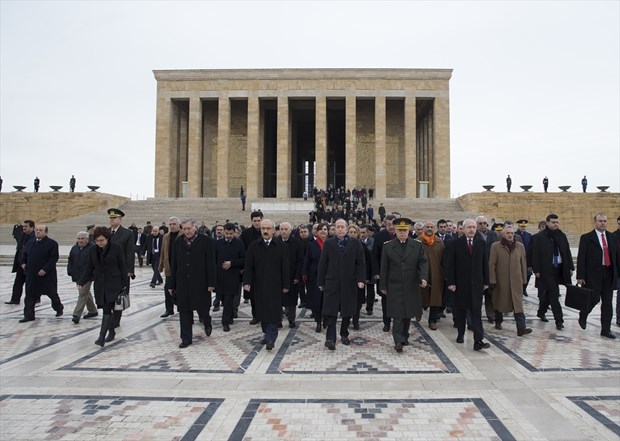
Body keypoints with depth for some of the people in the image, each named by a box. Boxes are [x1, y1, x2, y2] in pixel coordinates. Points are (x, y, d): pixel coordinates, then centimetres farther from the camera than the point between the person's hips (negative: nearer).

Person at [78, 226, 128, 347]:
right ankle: (111, 332, 24)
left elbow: (123, 267, -5)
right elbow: (89, 268, 10)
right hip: (100, 285, 5)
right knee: (107, 309, 10)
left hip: (113, 284, -4)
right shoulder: (93, 250, 6)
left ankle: (102, 337, -12)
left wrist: (125, 284, -7)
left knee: (107, 309, -11)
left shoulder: (116, 248, -7)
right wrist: (81, 281, -2)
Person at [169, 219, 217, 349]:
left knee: (202, 309, 4)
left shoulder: (206, 241, -5)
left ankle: (207, 324, 37)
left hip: (200, 283, -3)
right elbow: (173, 265, 8)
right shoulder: (177, 242, 6)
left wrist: (211, 283, -11)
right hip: (182, 283, 3)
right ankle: (186, 338, 19)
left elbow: (210, 264, -7)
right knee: (184, 311, 7)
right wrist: (172, 285, 7)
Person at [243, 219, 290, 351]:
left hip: (275, 285, -2)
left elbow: (285, 267, -1)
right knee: (262, 312, 9)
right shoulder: (253, 246, 5)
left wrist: (286, 285, -3)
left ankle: (270, 338, -2)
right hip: (259, 285, 3)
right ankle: (267, 334, 25)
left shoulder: (281, 246, -1)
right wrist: (247, 282, -7)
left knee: (273, 312, -5)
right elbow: (248, 266, 3)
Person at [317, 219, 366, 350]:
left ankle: (344, 334, 28)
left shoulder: (355, 243, 3)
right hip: (332, 282, -1)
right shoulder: (328, 243, 3)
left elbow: (361, 263, 2)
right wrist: (321, 282, 2)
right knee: (330, 311, -6)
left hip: (349, 283, 1)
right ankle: (330, 338, -3)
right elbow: (322, 264, 4)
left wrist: (361, 279, -9)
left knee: (347, 311, 10)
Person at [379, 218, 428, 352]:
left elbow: (423, 263, 1)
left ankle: (404, 337, 28)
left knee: (408, 314, 12)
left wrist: (423, 278, -16)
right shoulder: (388, 247, 0)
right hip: (395, 287, -2)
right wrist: (383, 286, 2)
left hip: (411, 287, 2)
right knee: (397, 315, -5)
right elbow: (384, 268, 2)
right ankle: (398, 341, -3)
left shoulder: (417, 245, 3)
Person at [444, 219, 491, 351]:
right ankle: (460, 334, 27)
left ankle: (478, 341, -4)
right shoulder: (454, 244, -3)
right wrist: (450, 282, -10)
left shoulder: (481, 243, 6)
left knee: (476, 312, -3)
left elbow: (485, 263, 9)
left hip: (476, 284, 1)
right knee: (460, 311, 10)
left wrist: (486, 281, 6)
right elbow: (450, 264, -5)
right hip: (460, 284, -1)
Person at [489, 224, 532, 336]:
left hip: (516, 280, 1)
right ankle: (498, 322, 31)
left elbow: (523, 263, 9)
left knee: (518, 304, -5)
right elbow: (491, 264, -4)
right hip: (501, 280, -1)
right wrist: (492, 280, -8)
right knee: (499, 302, 13)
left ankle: (521, 328, -6)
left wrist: (524, 279, 7)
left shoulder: (520, 246, 5)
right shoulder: (495, 246, -3)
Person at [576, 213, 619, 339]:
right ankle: (583, 316, 24)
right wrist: (580, 276, -11)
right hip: (593, 274, -4)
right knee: (594, 299, -4)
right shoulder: (586, 238, -4)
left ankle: (606, 330, 15)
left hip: (609, 274, 5)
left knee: (607, 303, 7)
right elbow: (581, 258, -7)